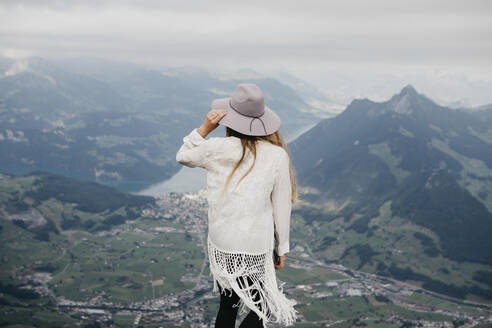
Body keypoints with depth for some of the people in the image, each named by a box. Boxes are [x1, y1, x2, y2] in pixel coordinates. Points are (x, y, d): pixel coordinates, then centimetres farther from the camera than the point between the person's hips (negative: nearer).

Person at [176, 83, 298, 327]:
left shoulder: (217, 149, -8)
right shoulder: (277, 156, -8)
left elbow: (183, 156, 11)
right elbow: (281, 206, -2)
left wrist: (204, 128, 2)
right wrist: (282, 248, 9)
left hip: (220, 245, 2)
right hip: (257, 248, -2)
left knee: (227, 307, 19)